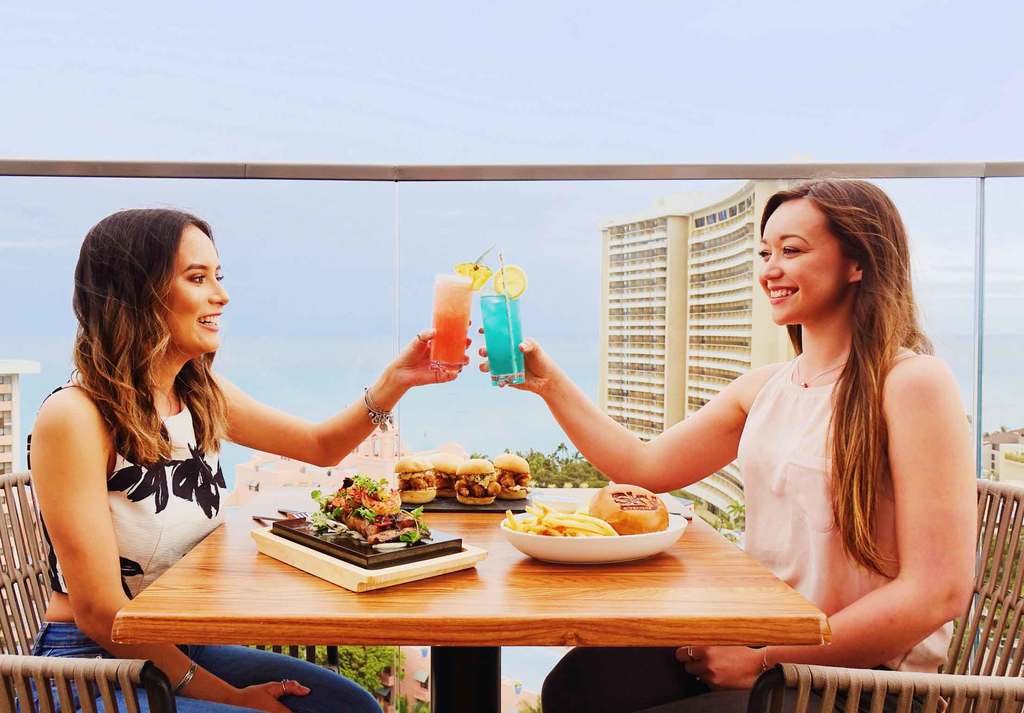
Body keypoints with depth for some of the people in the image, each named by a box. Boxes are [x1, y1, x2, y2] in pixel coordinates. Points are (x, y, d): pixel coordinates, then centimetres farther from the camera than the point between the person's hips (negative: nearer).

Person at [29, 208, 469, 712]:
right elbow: (99, 611, -20)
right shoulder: (75, 416, -21)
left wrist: (395, 380, -6)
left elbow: (322, 445, 11)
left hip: (179, 649, 7)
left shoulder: (201, 395, 0)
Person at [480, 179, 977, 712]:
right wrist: (550, 384, 2)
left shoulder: (912, 384, -14)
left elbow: (938, 591, -18)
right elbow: (645, 467, 11)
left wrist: (765, 655, -18)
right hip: (760, 637, 6)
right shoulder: (764, 388, 7)